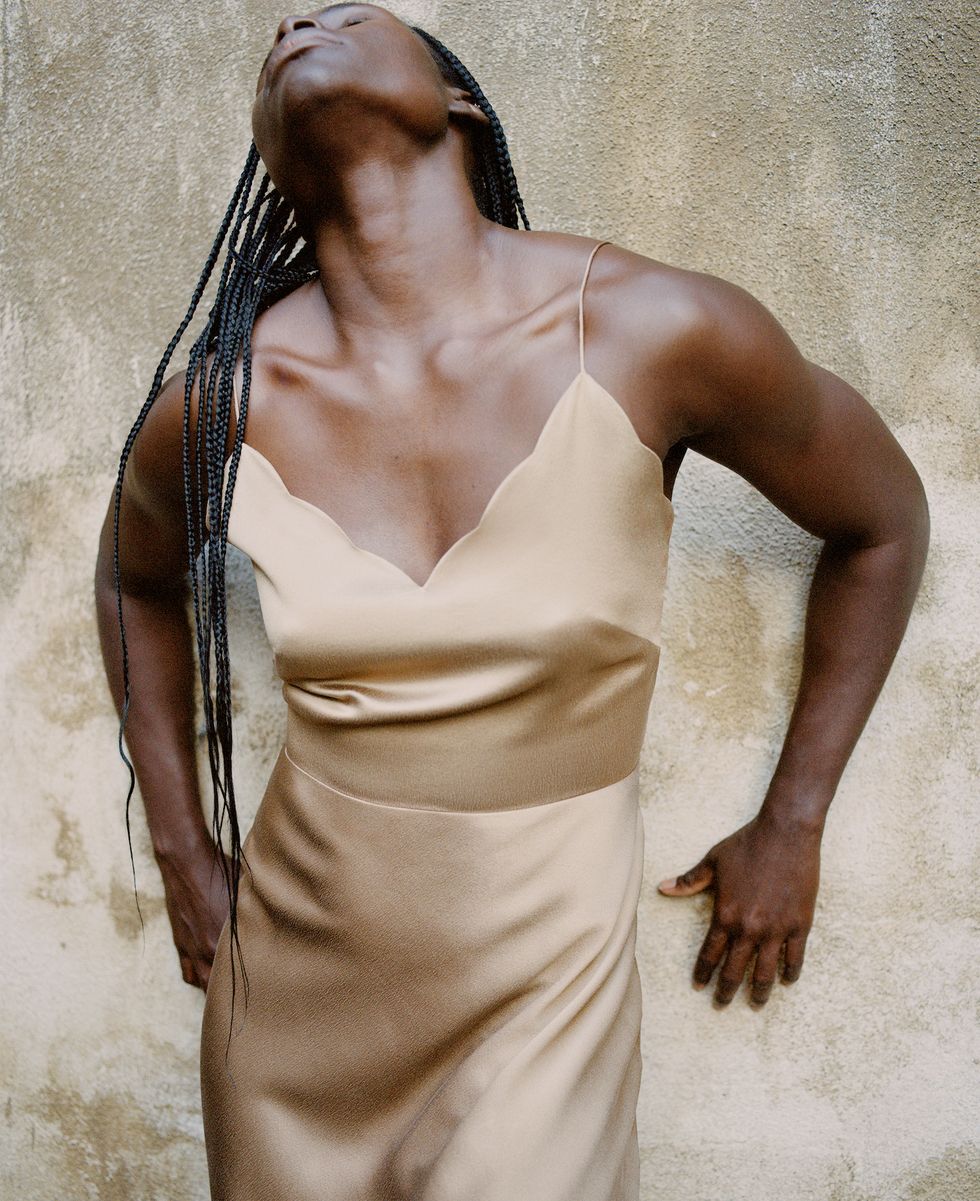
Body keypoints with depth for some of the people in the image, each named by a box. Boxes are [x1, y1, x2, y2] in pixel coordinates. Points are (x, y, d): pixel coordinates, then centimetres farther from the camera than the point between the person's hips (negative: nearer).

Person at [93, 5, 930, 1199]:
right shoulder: (214, 415, -13)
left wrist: (792, 826, 1)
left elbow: (882, 523, -2)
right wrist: (182, 850, 9)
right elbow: (136, 579, 10)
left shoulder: (657, 332, -19)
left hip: (544, 971, -2)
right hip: (296, 959, 3)